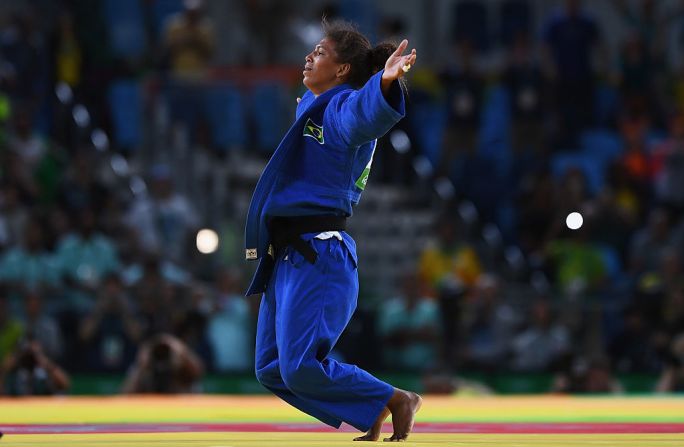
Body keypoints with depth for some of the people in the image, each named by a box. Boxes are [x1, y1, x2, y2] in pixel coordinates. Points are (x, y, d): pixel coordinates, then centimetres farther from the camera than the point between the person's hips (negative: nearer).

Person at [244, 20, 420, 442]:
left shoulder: (344, 109, -13)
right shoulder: (311, 105, 15)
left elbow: (367, 111, -39)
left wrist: (386, 83, -58)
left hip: (319, 259, -10)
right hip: (286, 258, 10)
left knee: (301, 368, -15)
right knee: (272, 370, 9)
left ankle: (396, 401, 3)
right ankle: (372, 418, 18)